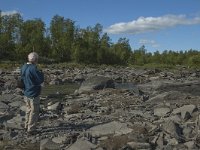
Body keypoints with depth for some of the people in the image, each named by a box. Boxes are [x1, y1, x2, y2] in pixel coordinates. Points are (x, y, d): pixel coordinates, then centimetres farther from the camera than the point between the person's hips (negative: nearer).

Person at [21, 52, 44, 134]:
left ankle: (27, 126, 34)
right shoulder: (33, 69, -24)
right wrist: (41, 73, 0)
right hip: (33, 94, -8)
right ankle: (31, 129, 13)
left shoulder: (24, 67, 2)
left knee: (29, 109, 22)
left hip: (26, 93, 8)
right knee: (34, 112, 5)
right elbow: (40, 80, -18)